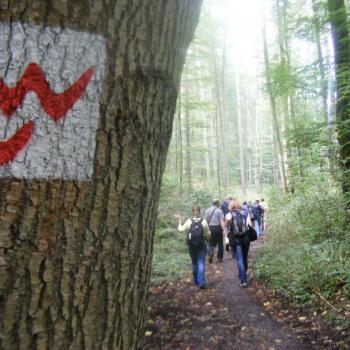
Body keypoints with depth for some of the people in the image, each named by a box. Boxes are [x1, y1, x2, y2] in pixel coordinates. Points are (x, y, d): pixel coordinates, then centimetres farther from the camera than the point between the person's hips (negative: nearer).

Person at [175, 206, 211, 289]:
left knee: (194, 263, 17)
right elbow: (208, 234, -3)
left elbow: (181, 229, -1)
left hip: (191, 246, 2)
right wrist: (207, 240, 17)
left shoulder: (189, 221, -6)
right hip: (202, 246, -2)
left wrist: (179, 220, 9)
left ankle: (196, 280, 29)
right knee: (201, 263, 0)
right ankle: (201, 282, -8)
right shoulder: (204, 222, -7)